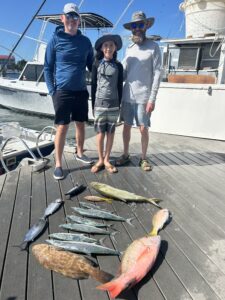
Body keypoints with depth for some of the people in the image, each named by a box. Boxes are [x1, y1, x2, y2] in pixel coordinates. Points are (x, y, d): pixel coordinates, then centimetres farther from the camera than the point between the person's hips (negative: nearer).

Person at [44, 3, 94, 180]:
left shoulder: (85, 41, 10)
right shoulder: (55, 40, 1)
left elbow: (92, 65, 18)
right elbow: (48, 68, 2)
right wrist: (52, 90, -7)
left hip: (81, 91, 4)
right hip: (62, 91, -3)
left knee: (81, 124, 11)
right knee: (62, 127, -3)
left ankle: (80, 153, 30)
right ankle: (58, 164, 6)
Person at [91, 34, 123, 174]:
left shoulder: (118, 66, 5)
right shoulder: (97, 65, 3)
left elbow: (120, 87, 6)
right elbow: (93, 85, 4)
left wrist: (119, 104, 3)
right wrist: (93, 104, 2)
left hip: (114, 104, 1)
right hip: (100, 103, -1)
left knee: (111, 132, 5)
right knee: (100, 132, 3)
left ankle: (107, 160, 16)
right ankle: (100, 160, 15)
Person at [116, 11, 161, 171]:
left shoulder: (153, 47, -1)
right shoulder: (129, 48, 14)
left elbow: (157, 74, -7)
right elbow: (123, 73, 14)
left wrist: (152, 99, -14)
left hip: (143, 97, -4)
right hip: (127, 96, 5)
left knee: (143, 129, 0)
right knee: (126, 126, 9)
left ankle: (143, 158, 17)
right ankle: (126, 155, 24)